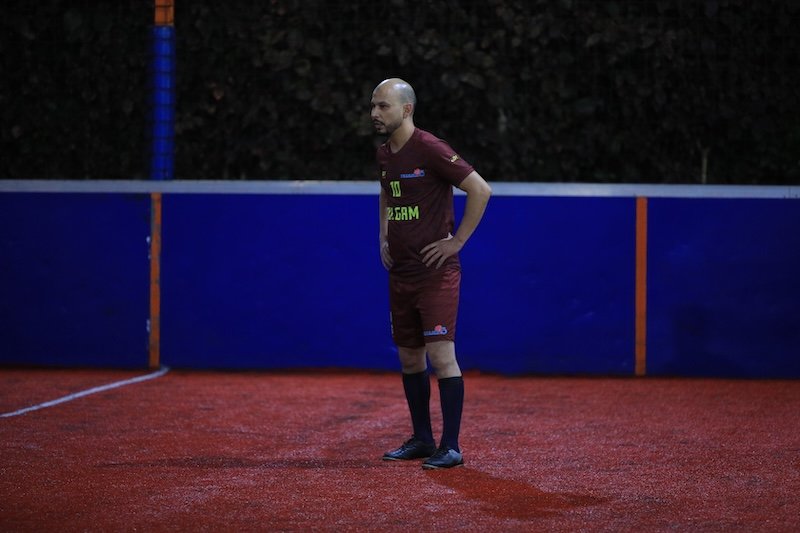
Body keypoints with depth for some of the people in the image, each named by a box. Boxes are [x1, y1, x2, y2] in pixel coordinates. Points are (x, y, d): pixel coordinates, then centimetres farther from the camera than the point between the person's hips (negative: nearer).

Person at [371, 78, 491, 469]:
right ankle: (422, 439, 23)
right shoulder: (384, 154, 11)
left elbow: (480, 190, -16)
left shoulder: (429, 149, -14)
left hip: (435, 272, -8)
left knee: (440, 355, -12)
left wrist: (458, 241, -15)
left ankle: (450, 447, -9)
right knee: (409, 359, 13)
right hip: (400, 272, 8)